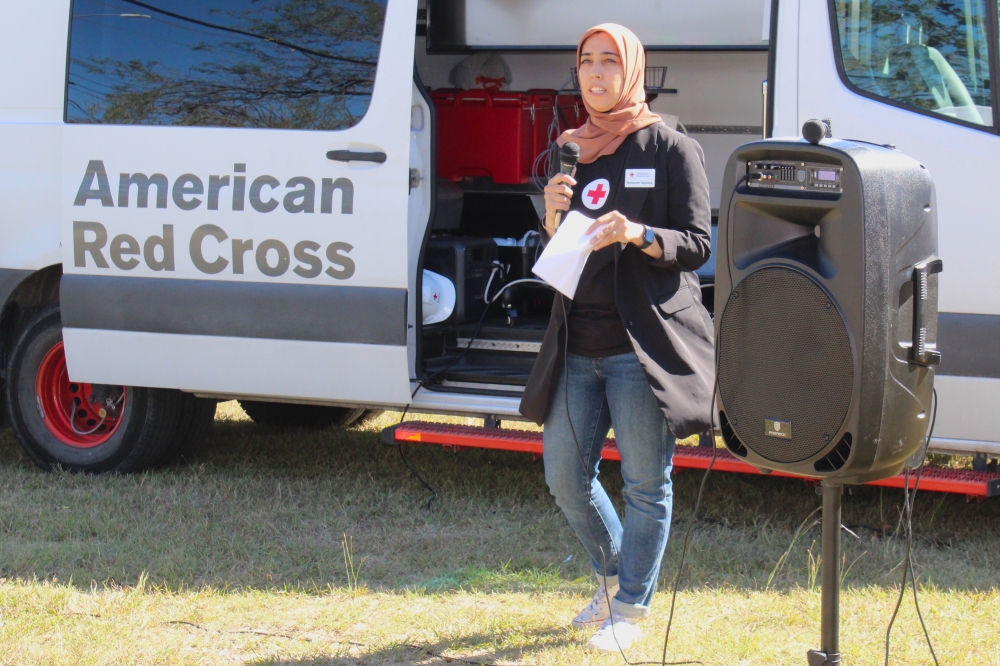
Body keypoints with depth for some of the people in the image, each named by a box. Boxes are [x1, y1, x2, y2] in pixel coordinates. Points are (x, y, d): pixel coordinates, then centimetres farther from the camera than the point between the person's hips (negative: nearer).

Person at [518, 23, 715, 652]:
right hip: (577, 346, 6)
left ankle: (630, 607, 12)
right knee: (566, 476, 9)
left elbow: (697, 244, -5)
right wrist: (552, 217, -4)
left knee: (645, 483, -1)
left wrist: (638, 235, -23)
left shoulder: (672, 149, -1)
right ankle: (613, 576, 33)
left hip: (644, 343, -6)